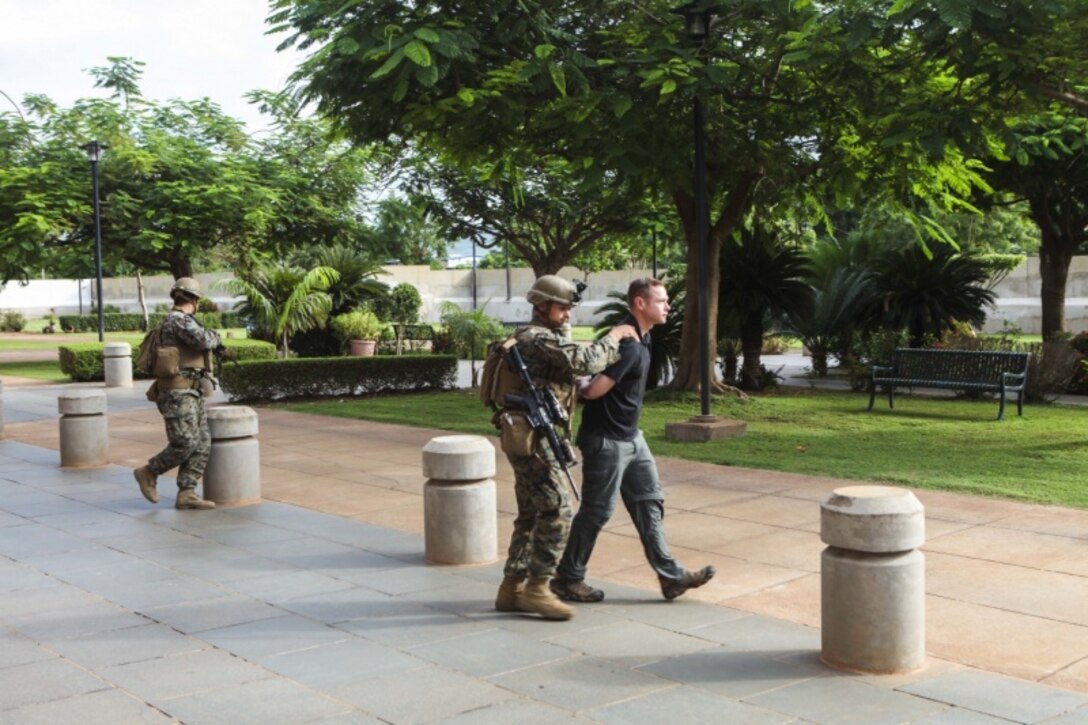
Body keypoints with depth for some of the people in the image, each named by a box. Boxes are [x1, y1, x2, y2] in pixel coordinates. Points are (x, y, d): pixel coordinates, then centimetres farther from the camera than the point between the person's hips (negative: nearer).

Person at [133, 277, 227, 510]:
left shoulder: (179, 321, 18)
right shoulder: (179, 320, -13)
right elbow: (204, 340, -25)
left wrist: (213, 345, 42)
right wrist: (214, 336, -4)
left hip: (191, 394, 10)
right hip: (178, 393, -10)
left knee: (202, 444, 2)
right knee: (185, 444, -11)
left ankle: (186, 494, 1)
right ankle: (148, 473, 9)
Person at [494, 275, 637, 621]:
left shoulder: (549, 338, 20)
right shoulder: (540, 338, -14)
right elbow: (585, 361, -23)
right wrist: (614, 336, -10)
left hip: (530, 438, 11)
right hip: (531, 438, -11)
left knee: (531, 514, 13)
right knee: (557, 511, -9)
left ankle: (512, 589, 17)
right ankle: (537, 589, -4)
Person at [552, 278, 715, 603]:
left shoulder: (641, 339, 9)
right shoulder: (627, 343, -23)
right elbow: (595, 390, -26)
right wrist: (582, 386, -6)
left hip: (631, 437, 10)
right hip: (607, 440, -10)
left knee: (649, 503, 10)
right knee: (597, 510, 1)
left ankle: (671, 576, 16)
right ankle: (567, 579, 14)